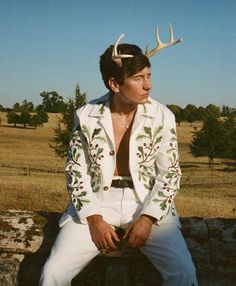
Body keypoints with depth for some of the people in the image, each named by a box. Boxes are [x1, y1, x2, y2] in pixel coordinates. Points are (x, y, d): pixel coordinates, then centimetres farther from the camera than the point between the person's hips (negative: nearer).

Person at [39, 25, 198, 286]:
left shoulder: (162, 116, -5)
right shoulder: (86, 116, -4)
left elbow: (169, 173, -2)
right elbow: (76, 170, 0)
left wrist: (148, 218, -15)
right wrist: (94, 218, -12)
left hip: (147, 203, 0)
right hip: (98, 202, 0)